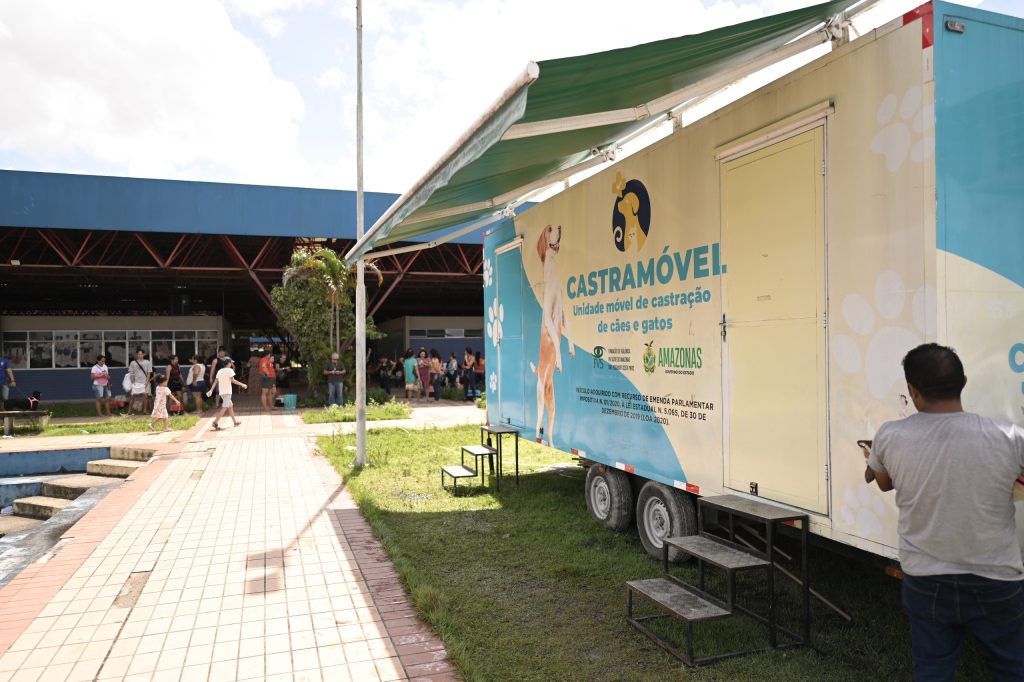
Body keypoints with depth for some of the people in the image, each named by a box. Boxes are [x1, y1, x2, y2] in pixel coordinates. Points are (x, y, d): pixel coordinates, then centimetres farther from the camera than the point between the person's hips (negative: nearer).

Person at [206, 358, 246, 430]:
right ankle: (215, 422, -21)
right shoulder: (229, 370, -6)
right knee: (225, 407, -12)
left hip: (221, 392, 8)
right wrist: (242, 384, -8)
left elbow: (215, 382, 9)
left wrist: (211, 390, 9)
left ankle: (235, 421, 24)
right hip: (227, 391, -8)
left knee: (230, 406, 18)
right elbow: (233, 380, -14)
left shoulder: (220, 371, 14)